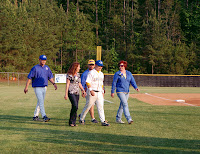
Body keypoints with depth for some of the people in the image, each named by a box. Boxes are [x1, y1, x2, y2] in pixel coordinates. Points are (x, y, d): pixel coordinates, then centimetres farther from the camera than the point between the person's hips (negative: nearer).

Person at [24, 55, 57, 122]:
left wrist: (54, 83, -4)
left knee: (40, 102, 11)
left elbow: (50, 77, 13)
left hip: (44, 87, 6)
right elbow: (29, 78, -8)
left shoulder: (47, 68, 10)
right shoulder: (35, 68, -7)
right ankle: (44, 116, -20)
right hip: (37, 88, -6)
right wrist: (26, 87, -13)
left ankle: (35, 116, 21)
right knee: (41, 102, -14)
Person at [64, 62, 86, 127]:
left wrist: (83, 91, 15)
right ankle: (71, 122, -8)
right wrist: (66, 94, -12)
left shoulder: (78, 74, 15)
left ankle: (73, 122, 10)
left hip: (77, 93, 7)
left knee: (75, 107, 4)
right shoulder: (69, 75, -7)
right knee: (75, 106, -17)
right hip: (71, 92, -7)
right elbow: (67, 84, -8)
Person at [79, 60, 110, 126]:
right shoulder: (91, 73, -7)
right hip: (92, 93, -6)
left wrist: (102, 92, 19)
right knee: (88, 106, 0)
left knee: (101, 107, 0)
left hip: (99, 93, 6)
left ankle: (103, 121, -2)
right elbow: (87, 82, -15)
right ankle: (81, 119, 16)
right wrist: (91, 90, -25)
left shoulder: (101, 74, 16)